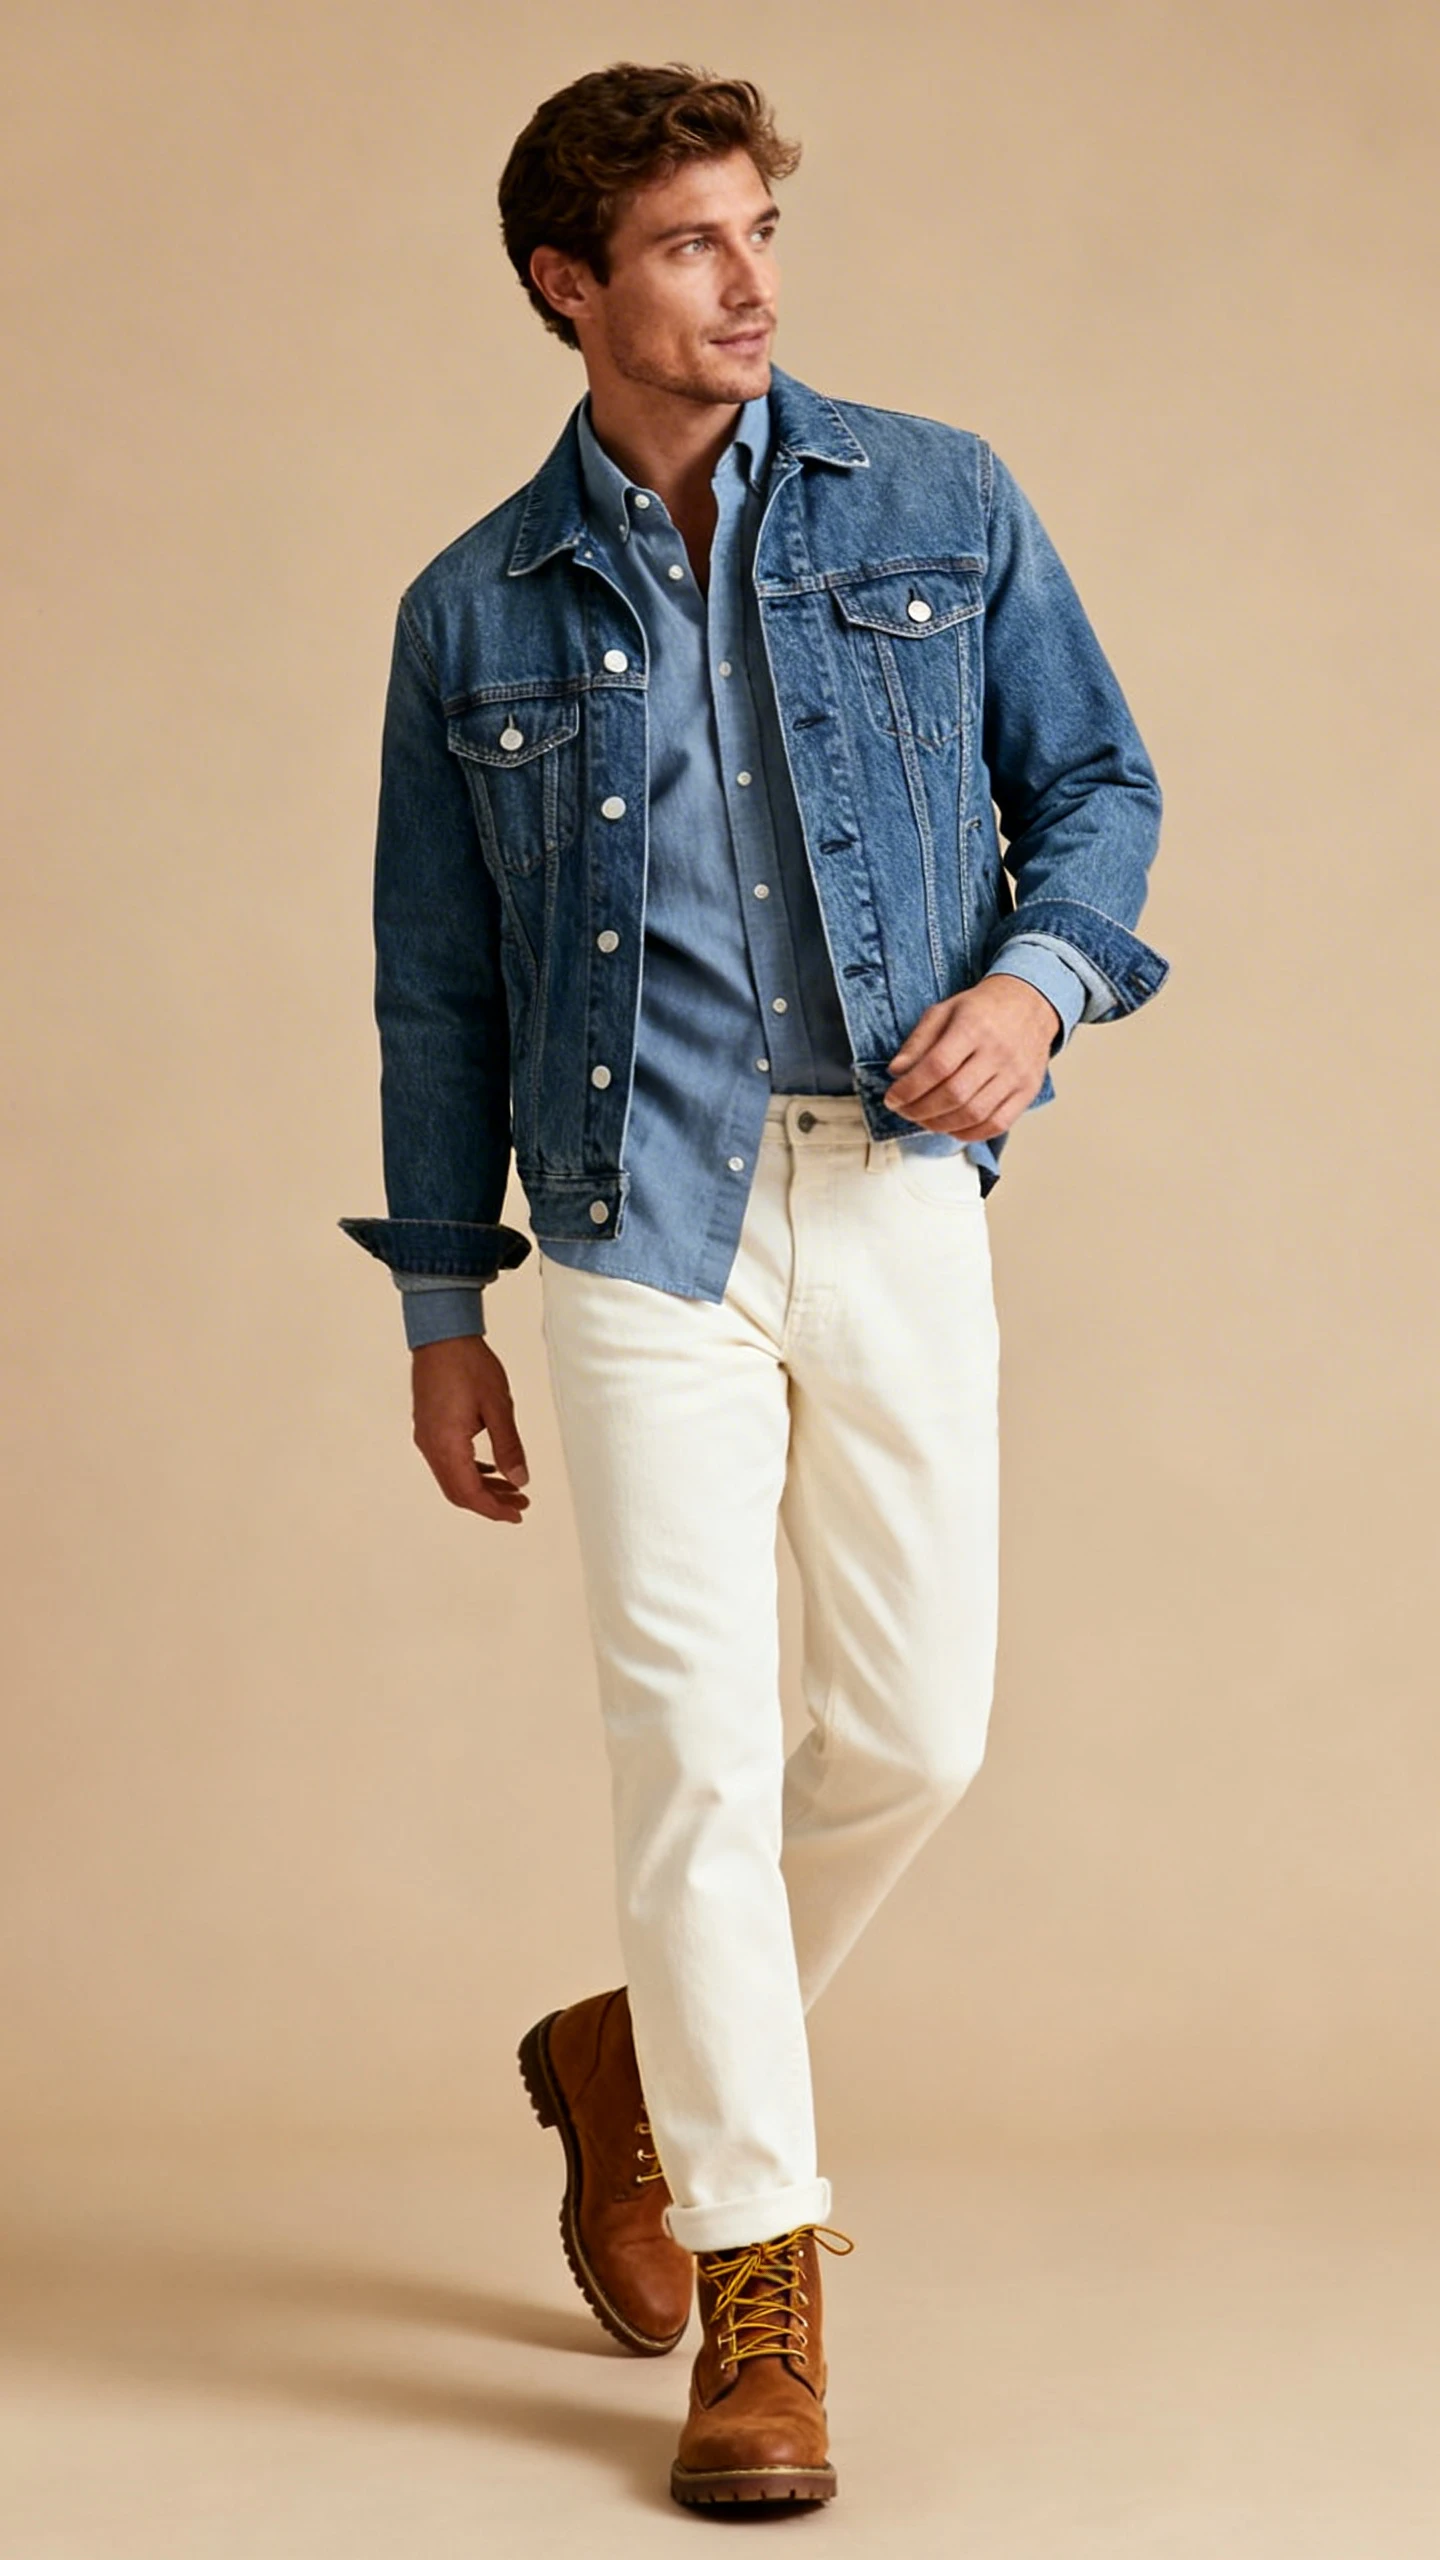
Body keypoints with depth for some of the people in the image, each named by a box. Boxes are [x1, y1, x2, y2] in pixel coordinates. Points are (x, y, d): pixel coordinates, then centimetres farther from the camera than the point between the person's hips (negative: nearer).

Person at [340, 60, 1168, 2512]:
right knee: (698, 1738, -5)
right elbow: (435, 988, 10)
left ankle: (642, 2057, 31)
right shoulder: (475, 614, 6)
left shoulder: (939, 507, 7)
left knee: (917, 1729, 4)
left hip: (899, 1195, 2)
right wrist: (440, 1316, 9)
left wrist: (1040, 975, -9)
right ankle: (755, 2277, 6)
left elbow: (1099, 777, 12)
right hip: (642, 1217, -1)